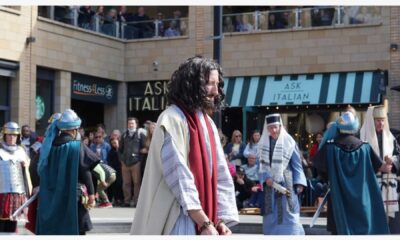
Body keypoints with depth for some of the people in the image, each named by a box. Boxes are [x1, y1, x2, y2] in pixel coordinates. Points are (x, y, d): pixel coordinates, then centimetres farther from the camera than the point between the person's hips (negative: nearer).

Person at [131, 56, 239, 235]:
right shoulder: (172, 119, -11)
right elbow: (179, 176, -18)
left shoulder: (208, 123, 13)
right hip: (179, 221, -7)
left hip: (203, 217, 7)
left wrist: (223, 218, -3)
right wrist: (205, 223, -20)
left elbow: (221, 175, 10)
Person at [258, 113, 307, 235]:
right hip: (269, 184, 3)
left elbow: (297, 165, -2)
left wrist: (299, 183, -9)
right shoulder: (263, 144, 4)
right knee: (271, 216, 7)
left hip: (286, 184, -3)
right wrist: (266, 178, -12)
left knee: (288, 215, -5)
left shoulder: (289, 142, -4)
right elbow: (262, 165, 5)